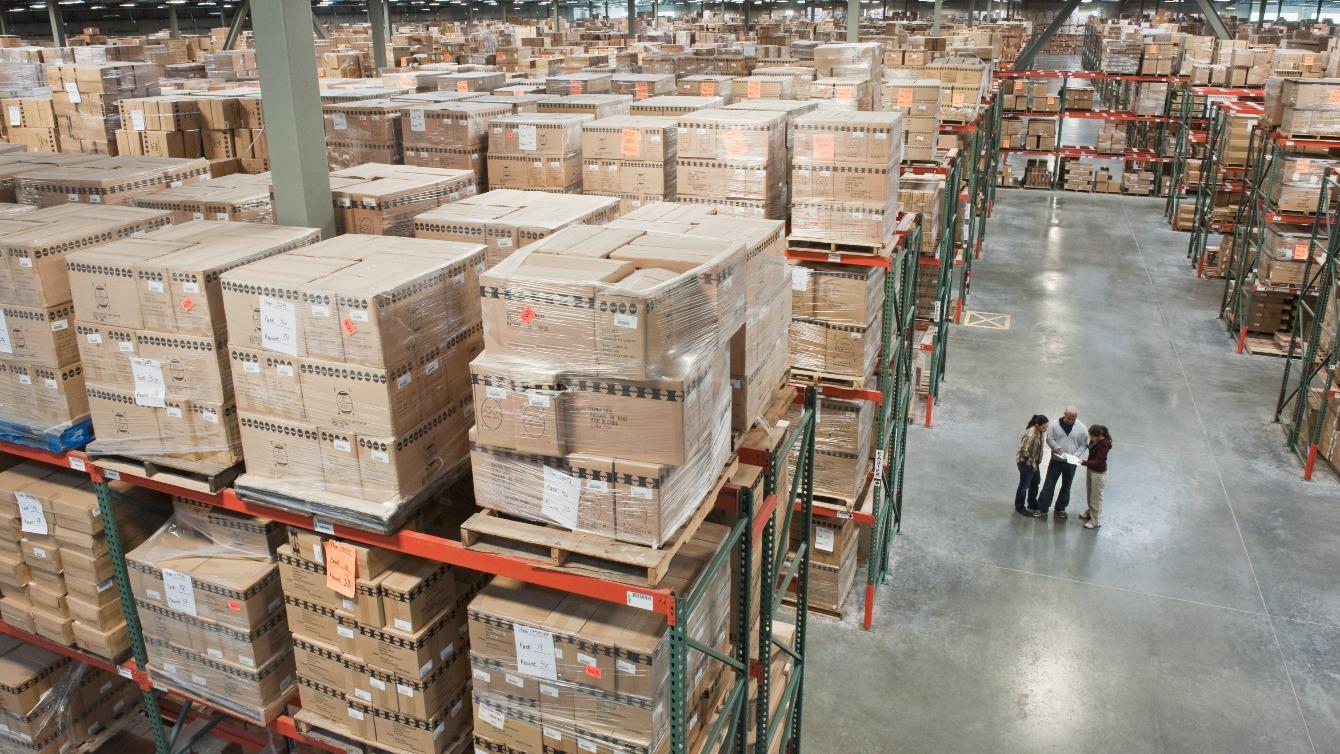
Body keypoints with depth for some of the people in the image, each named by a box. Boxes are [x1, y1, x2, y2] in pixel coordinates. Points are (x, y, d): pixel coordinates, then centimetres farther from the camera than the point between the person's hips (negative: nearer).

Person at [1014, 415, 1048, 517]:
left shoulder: (1039, 431, -5)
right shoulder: (1031, 434, -32)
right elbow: (1024, 450, -30)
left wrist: (1037, 461, 12)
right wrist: (1032, 462, -19)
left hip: (1034, 461, 9)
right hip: (1026, 462, -9)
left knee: (1035, 483, 22)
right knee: (1024, 485, 7)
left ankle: (1032, 505, 40)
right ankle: (1020, 507, 25)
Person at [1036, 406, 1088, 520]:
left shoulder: (1082, 428, -7)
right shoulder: (1055, 425, -8)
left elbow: (1083, 445, -3)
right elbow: (1049, 439, -5)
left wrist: (1075, 455, -16)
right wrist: (1057, 448, -22)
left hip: (1071, 462, 1)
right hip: (1056, 460, -1)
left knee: (1066, 486, 13)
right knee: (1049, 484, 3)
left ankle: (1061, 508, 28)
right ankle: (1042, 508, 10)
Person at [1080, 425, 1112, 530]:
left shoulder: (1104, 445, -29)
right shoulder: (1095, 440, -6)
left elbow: (1098, 462, -30)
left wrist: (1084, 462, -37)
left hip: (1098, 473, -9)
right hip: (1091, 470, 9)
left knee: (1096, 497, 6)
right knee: (1090, 494, 25)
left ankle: (1095, 521, 20)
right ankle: (1090, 513, 46)